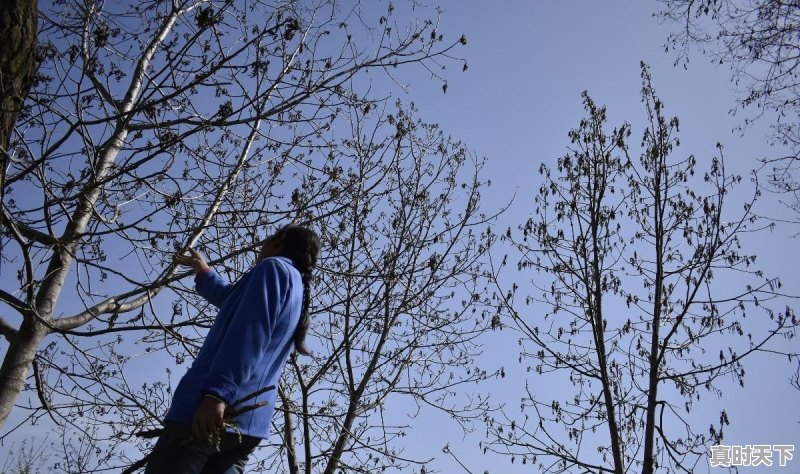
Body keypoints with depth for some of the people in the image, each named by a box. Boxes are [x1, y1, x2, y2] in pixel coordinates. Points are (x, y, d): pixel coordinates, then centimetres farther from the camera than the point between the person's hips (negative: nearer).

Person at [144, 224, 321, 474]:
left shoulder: (274, 267, 4)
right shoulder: (299, 293, 28)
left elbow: (249, 331, -14)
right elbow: (232, 300, 48)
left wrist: (217, 392, -24)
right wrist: (202, 270, 64)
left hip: (211, 409, -8)